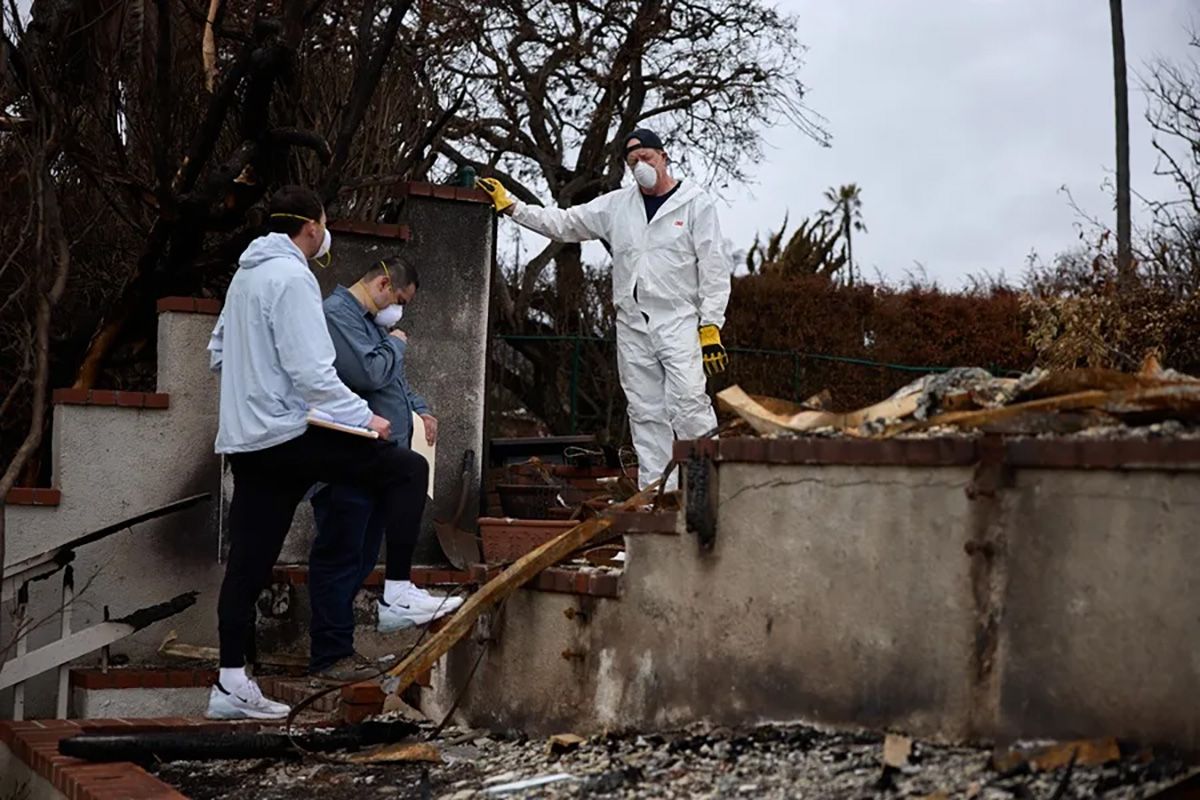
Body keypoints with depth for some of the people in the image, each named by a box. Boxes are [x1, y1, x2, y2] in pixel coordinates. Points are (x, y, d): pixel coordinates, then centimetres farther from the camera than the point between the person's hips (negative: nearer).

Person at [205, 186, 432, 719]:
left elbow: (218, 352, 24)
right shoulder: (291, 277, -12)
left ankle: (231, 684, 10)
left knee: (248, 563, 9)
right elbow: (312, 371, -19)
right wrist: (364, 417, -14)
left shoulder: (247, 274, 17)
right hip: (287, 433, -9)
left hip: (243, 438, 9)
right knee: (406, 469, -3)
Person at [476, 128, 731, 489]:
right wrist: (509, 204, 12)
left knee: (687, 400, -19)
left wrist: (711, 326, -10)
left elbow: (714, 269, -2)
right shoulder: (616, 205, 13)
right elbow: (563, 224, 18)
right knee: (646, 412, 3)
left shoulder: (696, 204, 1)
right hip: (632, 324, 5)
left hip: (679, 321, -4)